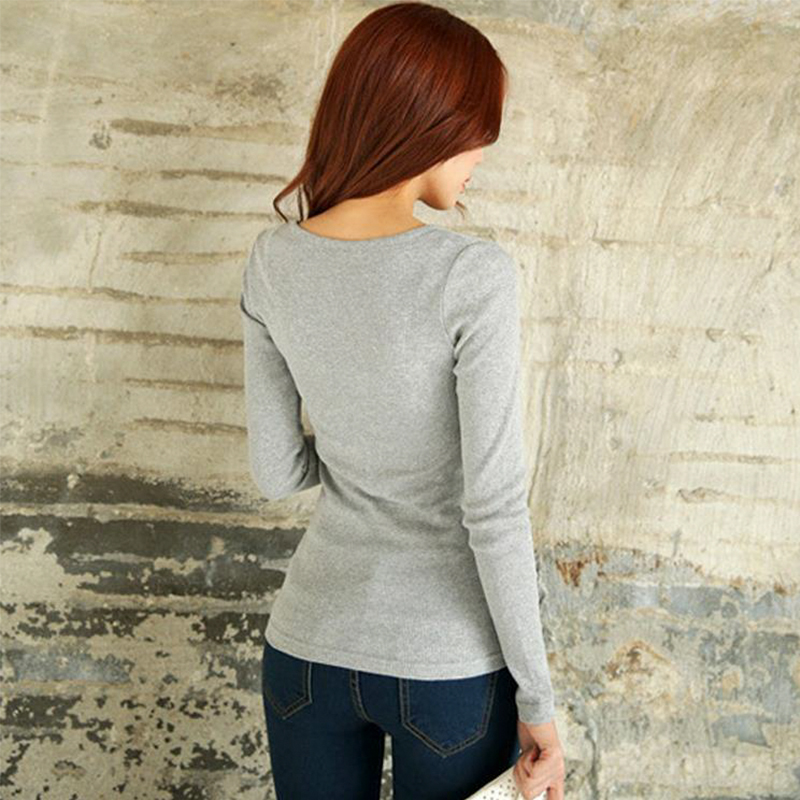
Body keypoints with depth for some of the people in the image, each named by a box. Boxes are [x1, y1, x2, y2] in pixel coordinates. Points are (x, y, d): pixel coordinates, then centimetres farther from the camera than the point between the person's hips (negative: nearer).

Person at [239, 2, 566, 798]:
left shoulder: (273, 261, -5)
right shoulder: (472, 274, -20)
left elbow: (276, 471, 0)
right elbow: (494, 508, -19)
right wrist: (537, 700, -9)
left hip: (309, 642, 4)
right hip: (451, 662, -3)